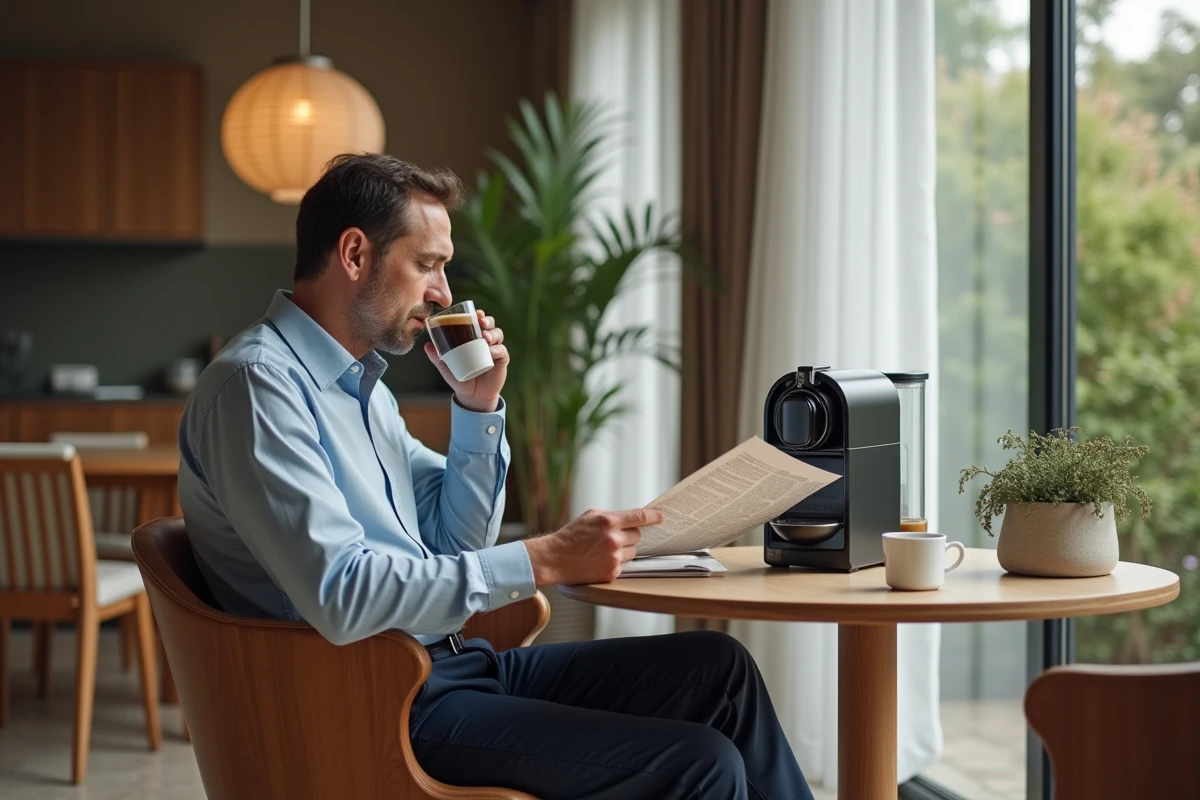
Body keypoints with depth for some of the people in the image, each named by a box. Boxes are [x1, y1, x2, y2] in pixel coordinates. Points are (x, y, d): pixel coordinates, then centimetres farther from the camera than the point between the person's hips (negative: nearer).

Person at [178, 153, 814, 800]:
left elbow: (455, 542, 19)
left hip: (453, 663, 9)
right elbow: (340, 594, -27)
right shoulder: (256, 382, -16)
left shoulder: (364, 384, 15)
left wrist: (477, 408, 5)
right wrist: (545, 560, -25)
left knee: (718, 667, 5)